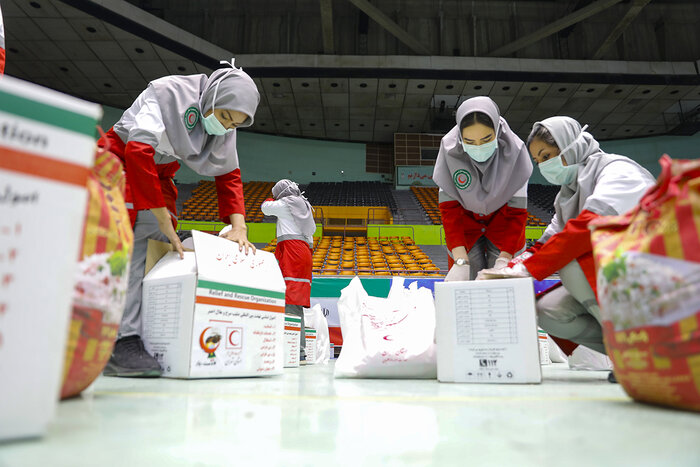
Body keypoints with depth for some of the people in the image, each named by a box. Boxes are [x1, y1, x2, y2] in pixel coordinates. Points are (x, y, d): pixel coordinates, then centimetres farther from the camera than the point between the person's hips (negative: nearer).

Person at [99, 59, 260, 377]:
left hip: (158, 174, 6)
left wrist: (238, 227, -13)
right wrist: (166, 223, -32)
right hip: (121, 162, -6)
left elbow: (228, 175, 2)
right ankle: (124, 341, -20)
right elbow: (138, 152, -32)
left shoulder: (225, 129, -4)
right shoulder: (167, 93, -25)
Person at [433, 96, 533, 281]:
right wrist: (460, 261, -30)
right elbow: (449, 208, -22)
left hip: (502, 220, 0)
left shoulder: (515, 150, -26)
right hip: (466, 219, 0)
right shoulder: (449, 149, -26)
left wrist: (504, 260, -29)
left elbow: (517, 210, -20)